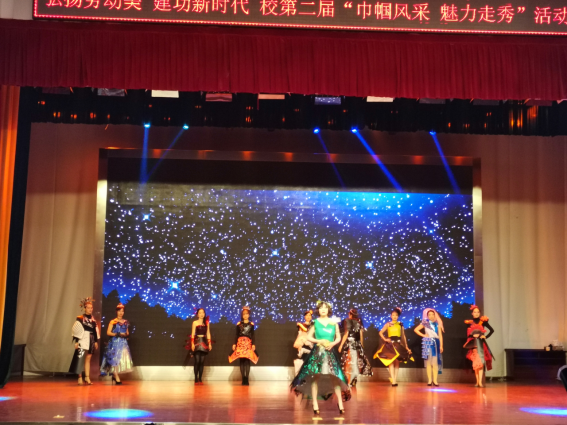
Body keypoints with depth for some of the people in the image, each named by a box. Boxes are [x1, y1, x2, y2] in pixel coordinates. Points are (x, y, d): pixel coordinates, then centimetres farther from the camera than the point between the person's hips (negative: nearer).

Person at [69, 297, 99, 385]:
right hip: (83, 341, -5)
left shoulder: (93, 319, 10)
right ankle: (80, 378, 0)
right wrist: (76, 341, -12)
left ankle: (87, 377, 10)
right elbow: (76, 330, -8)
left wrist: (96, 341, 12)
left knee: (88, 359, 7)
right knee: (81, 359, -5)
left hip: (91, 341, 5)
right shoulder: (80, 318, -7)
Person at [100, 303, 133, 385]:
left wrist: (126, 335, -3)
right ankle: (117, 379, -10)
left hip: (123, 343, 5)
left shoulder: (125, 322, 13)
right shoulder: (113, 322, -2)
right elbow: (108, 332, -6)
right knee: (115, 360, -10)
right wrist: (118, 334, -15)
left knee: (123, 359, 0)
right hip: (115, 343, -5)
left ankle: (114, 377, 13)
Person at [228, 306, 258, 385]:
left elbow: (252, 335, 6)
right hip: (240, 343, 1)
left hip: (248, 343, -1)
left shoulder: (251, 324, 7)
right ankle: (243, 379, 2)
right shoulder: (239, 324, 8)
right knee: (242, 361, -1)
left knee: (247, 361, -6)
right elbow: (237, 335, 9)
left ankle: (246, 379, -5)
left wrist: (253, 344, -3)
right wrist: (234, 344, 2)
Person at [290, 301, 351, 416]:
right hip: (317, 352, -1)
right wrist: (319, 341, -10)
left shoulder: (334, 323, 6)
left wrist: (332, 343, -9)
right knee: (315, 376, -4)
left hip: (330, 352, 1)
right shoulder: (315, 322, 2)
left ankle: (340, 405, 0)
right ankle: (315, 404, 2)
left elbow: (338, 338, 11)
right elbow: (309, 337, 4)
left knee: (335, 377, -4)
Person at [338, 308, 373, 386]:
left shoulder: (347, 321, -6)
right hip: (357, 344, 5)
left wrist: (341, 345, -9)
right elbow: (361, 335, 7)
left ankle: (349, 381, -3)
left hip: (349, 344, -5)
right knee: (355, 362, 10)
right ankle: (353, 381, 14)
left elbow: (346, 334, -11)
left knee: (349, 363, -1)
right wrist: (361, 345, 17)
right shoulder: (359, 322, 7)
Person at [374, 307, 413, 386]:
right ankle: (393, 381, -12)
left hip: (398, 344, 2)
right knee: (391, 362, -9)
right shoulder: (388, 324, 4)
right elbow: (381, 332, 6)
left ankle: (395, 379, 8)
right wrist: (385, 339, -10)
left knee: (397, 362, 3)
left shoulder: (400, 324, 8)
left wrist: (406, 346, 11)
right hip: (390, 343, -2)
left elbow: (403, 336, 12)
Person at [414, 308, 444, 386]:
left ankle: (435, 380, -1)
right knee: (428, 362, -1)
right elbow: (416, 329, 3)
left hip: (436, 343, 1)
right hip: (428, 343, -1)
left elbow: (440, 335, 7)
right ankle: (429, 380, 1)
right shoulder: (425, 323, 5)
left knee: (435, 362, -3)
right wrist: (423, 335, -3)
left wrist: (441, 345, 0)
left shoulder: (437, 324, 9)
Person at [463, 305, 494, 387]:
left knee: (480, 362, -12)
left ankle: (480, 382, -18)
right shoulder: (469, 323, 8)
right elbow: (468, 335, 10)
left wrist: (486, 337, -3)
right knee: (475, 362, 2)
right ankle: (477, 381, 8)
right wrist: (473, 335, -9)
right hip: (473, 344, 2)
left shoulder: (483, 321, 3)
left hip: (480, 343, -2)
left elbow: (492, 330, 6)